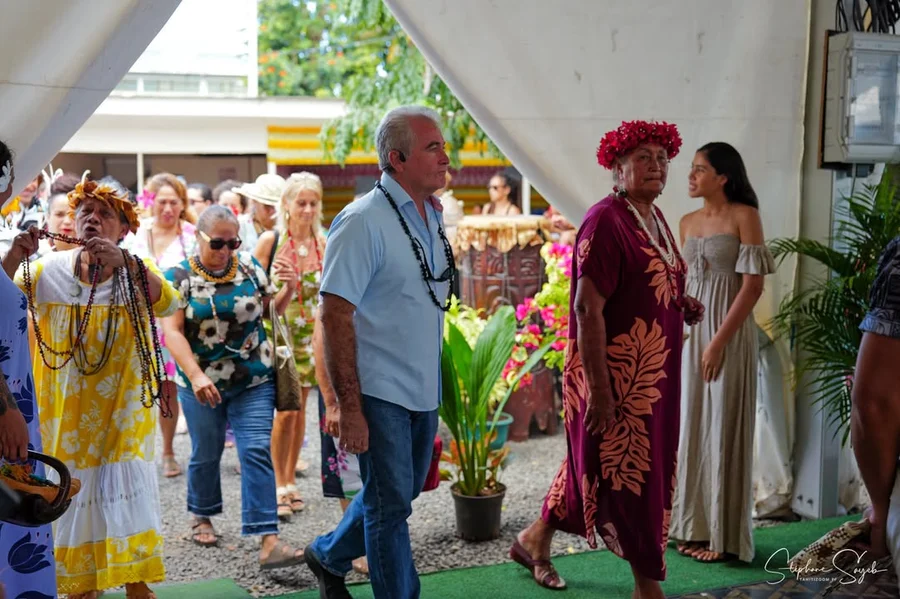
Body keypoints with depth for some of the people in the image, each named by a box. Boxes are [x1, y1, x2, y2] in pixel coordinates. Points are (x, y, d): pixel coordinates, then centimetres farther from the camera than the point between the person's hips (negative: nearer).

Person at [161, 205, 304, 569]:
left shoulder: (249, 266, 1)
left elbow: (272, 308, 10)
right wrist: (196, 375, -26)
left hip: (254, 381, 1)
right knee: (206, 454, 14)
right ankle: (201, 518, 39)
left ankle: (268, 542, -15)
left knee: (257, 452, -9)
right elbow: (172, 331, -14)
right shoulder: (179, 276, -7)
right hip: (202, 383, -1)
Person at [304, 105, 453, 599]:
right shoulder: (362, 221, -17)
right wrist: (348, 406, -21)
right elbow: (335, 316, -19)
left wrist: (434, 382, 17)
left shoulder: (432, 215, 8)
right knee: (391, 502, 1)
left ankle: (329, 557, 40)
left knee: (402, 492, 19)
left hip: (422, 389, 8)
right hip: (379, 391, -8)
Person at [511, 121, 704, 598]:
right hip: (615, 375, -9)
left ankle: (535, 540, 37)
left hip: (652, 374, 10)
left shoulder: (655, 218, 11)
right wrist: (598, 388, -24)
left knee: (598, 463, 19)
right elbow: (587, 308, -22)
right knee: (626, 472, 1)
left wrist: (682, 307, 4)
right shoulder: (606, 221, -17)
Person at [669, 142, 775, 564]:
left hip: (730, 332, -6)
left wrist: (719, 341, -15)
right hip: (690, 331, 6)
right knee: (692, 424, 9)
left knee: (724, 427, -1)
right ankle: (695, 526, 20)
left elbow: (753, 284, -13)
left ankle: (724, 534, 10)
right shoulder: (687, 223, 11)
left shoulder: (744, 216, -8)